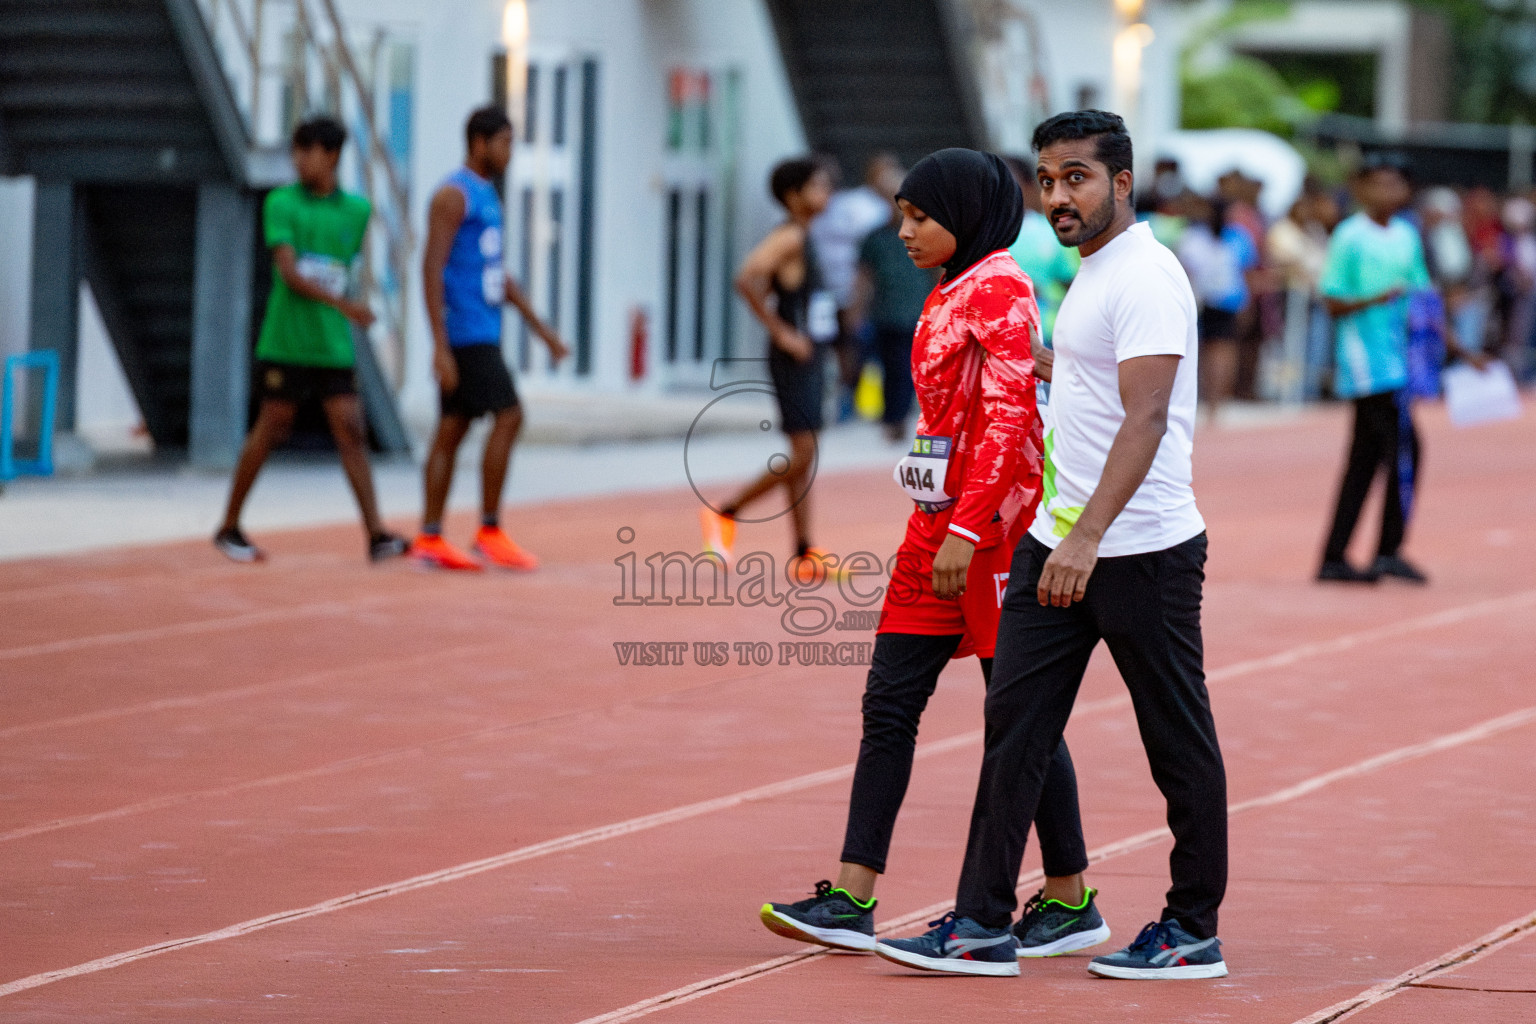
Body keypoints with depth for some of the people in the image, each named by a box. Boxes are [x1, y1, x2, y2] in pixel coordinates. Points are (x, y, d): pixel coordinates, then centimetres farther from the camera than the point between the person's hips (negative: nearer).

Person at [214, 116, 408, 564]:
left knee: (351, 433, -6)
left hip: (334, 344, 3)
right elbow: (289, 272, -15)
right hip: (285, 342, -3)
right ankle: (230, 528, 17)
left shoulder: (356, 209, 7)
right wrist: (342, 303, -27)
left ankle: (376, 535, -12)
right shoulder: (281, 203, -4)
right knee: (270, 431, 3)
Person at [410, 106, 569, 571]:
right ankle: (489, 530, -7)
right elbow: (432, 268, -17)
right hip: (465, 335, -9)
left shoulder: (487, 195, 18)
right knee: (508, 416, -12)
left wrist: (538, 325, 24)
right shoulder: (454, 195, -12)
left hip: (483, 331, 9)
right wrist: (440, 345, -23)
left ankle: (429, 539, 7)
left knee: (452, 429, 7)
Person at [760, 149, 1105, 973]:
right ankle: (852, 900, 2)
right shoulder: (948, 293, 16)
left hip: (990, 522, -9)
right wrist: (938, 527, 19)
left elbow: (1007, 417, -19)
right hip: (938, 519, 9)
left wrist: (965, 530, -23)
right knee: (889, 702, 4)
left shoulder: (1000, 288, -12)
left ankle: (1069, 902, 10)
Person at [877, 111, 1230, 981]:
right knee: (1016, 723, 3)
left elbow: (1145, 419, -25)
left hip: (1141, 550, -9)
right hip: (1061, 543, 9)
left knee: (1180, 744, 2)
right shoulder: (1092, 273, 14)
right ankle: (983, 922, 4)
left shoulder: (1146, 279, -16)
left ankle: (1195, 932, 11)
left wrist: (1089, 536, -31)